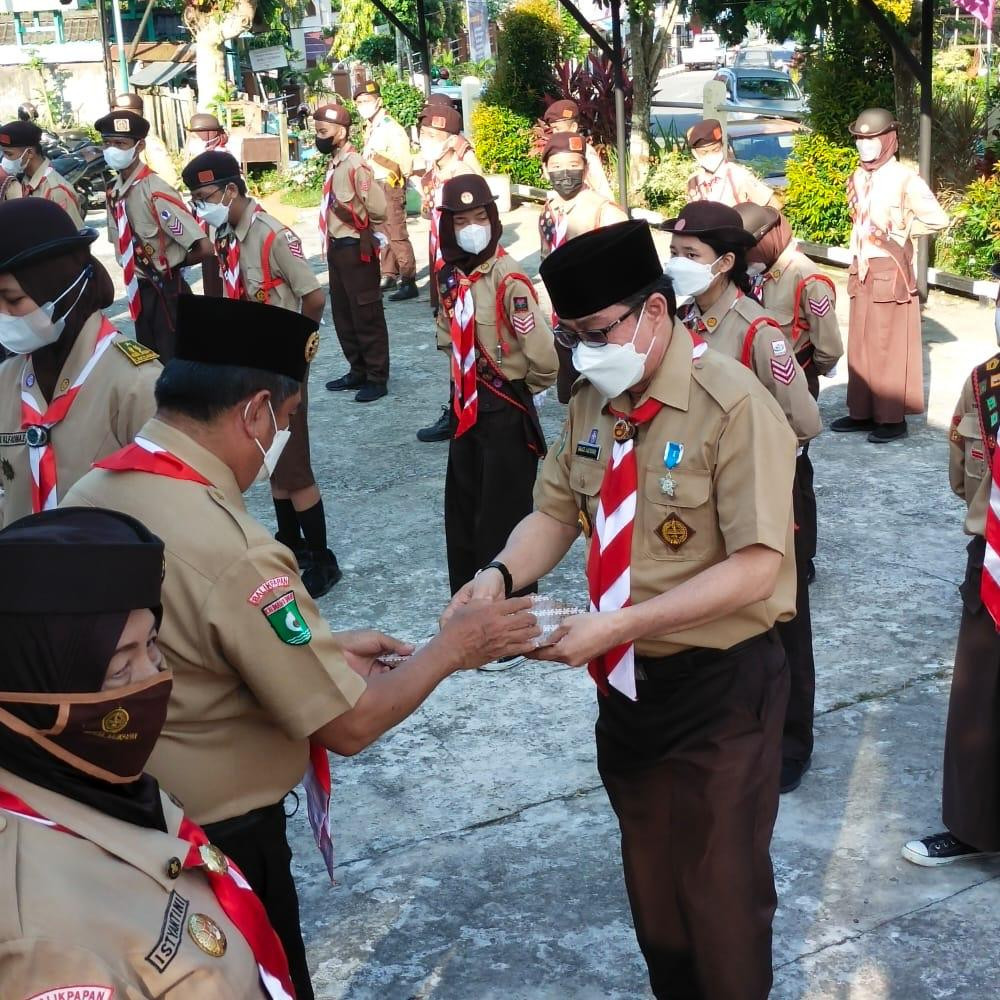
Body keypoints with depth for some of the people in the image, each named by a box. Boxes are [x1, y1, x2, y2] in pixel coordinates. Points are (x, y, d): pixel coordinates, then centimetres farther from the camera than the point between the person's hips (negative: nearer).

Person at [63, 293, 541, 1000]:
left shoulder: (93, 491, -4)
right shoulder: (232, 551, -30)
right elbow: (349, 725, -21)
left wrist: (321, 646, 9)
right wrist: (452, 649, -6)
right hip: (219, 841, -8)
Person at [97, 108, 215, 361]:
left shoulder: (156, 193, -21)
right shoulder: (114, 193, 2)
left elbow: (204, 248, -26)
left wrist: (173, 264, -8)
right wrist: (135, 280, 3)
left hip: (166, 292, -8)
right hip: (138, 291, 8)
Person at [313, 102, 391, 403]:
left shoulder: (355, 166, -18)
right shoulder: (334, 163, 9)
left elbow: (378, 208, -22)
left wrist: (361, 225, -4)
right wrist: (332, 243, 5)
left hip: (355, 249, -9)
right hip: (337, 247, 10)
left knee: (366, 316, -1)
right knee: (343, 314, 16)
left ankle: (377, 378, 7)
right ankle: (358, 371, 27)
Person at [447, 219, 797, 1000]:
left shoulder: (734, 406, -21)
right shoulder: (592, 403, 0)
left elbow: (756, 566, -25)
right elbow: (556, 512, 6)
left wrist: (618, 625, -30)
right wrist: (499, 575, -16)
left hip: (721, 687, -6)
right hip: (628, 682, 7)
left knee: (722, 895, 10)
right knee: (651, 887, 23)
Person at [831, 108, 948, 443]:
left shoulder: (903, 178, -14)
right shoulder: (858, 177, 8)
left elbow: (937, 218, -18)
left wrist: (900, 233, -8)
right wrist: (856, 262, 10)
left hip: (890, 272, -7)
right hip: (861, 271, 7)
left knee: (889, 346, -1)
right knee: (860, 344, 10)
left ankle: (893, 418, 6)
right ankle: (862, 412, 19)